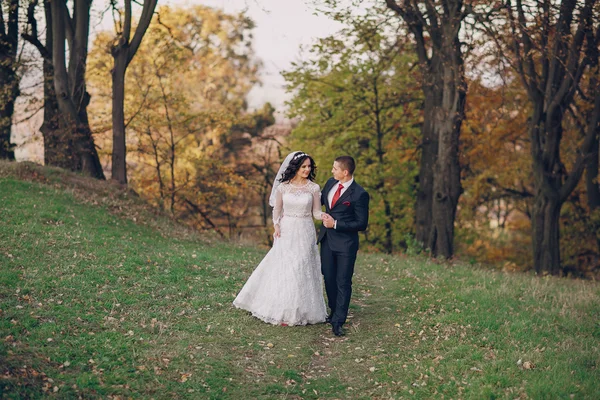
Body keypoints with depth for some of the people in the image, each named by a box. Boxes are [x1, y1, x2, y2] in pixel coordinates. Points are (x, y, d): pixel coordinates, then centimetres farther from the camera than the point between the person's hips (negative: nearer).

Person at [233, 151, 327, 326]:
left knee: (302, 270, 2)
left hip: (305, 233, 0)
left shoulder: (314, 188, 0)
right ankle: (281, 310, 10)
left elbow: (316, 212, 1)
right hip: (286, 231, 0)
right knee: (283, 269, 1)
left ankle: (300, 310, 13)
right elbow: (277, 209, 8)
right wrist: (276, 226, -9)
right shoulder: (283, 187, 1)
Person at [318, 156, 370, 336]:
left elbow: (361, 224, -15)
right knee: (329, 279, 15)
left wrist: (336, 224, -18)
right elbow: (320, 201, 21)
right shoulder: (330, 183, 2)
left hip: (345, 244, -7)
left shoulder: (359, 194, -18)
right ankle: (334, 313, 31)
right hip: (327, 240, 7)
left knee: (343, 282, 1)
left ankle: (338, 322, 5)